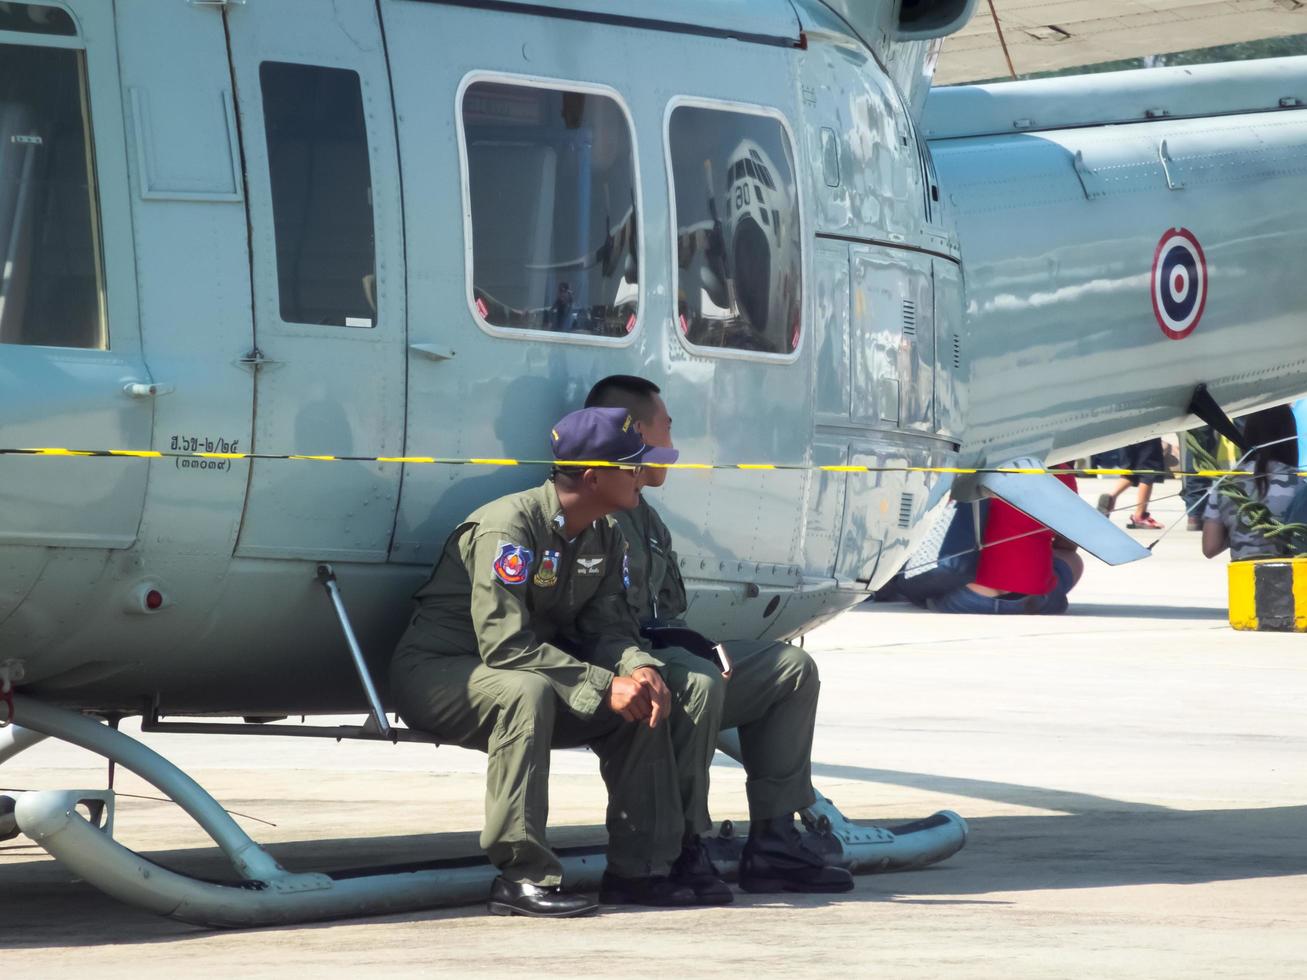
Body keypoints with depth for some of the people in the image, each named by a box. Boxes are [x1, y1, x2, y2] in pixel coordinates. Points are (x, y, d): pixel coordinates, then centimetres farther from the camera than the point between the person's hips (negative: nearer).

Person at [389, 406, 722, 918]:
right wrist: (605, 686, -31)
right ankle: (522, 876, -37)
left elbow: (605, 625, 3)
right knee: (526, 692, -38)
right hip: (438, 673, -8)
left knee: (643, 704, -7)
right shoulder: (509, 525, -25)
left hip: (532, 678, 8)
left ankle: (638, 868, -1)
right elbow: (504, 645, -30)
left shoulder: (604, 537, 3)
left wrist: (639, 666, -21)